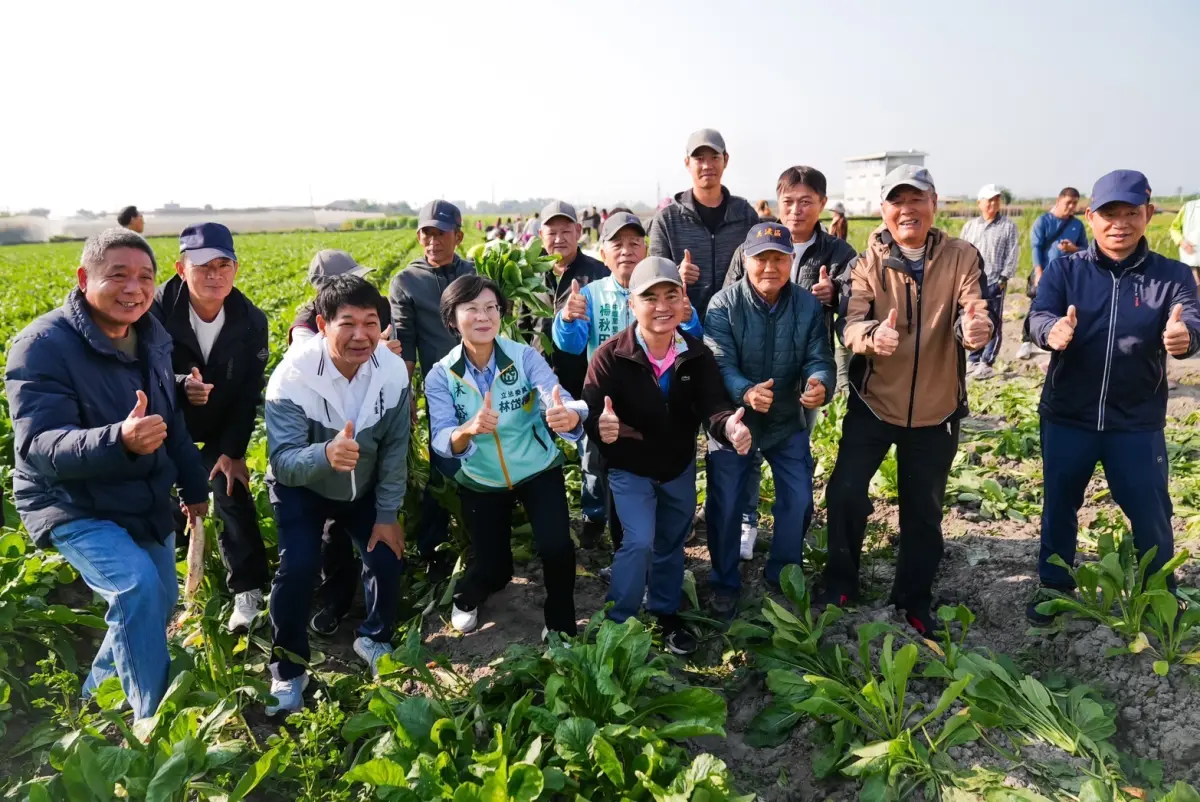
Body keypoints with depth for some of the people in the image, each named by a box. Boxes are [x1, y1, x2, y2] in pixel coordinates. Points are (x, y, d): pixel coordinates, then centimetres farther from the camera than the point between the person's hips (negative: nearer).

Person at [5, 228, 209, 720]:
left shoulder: (151, 337, 0)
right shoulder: (43, 346, -23)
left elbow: (172, 420, 13)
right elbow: (37, 447, -32)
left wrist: (194, 485, 16)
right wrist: (119, 440, -50)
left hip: (146, 501, 7)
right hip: (73, 506, -7)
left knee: (160, 601, 14)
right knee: (138, 587, -27)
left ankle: (99, 693, 40)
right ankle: (154, 719, -9)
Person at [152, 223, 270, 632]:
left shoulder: (251, 321, -17)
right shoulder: (157, 312, -24)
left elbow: (249, 392, -11)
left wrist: (234, 450, -15)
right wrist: (180, 385, -40)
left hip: (223, 427, 1)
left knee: (233, 496, -6)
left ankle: (247, 590, 6)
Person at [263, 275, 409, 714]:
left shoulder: (393, 371, -22)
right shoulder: (292, 376, -31)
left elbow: (395, 449, -11)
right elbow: (281, 462, -35)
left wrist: (388, 514, -10)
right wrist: (326, 454, -57)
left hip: (365, 485, 3)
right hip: (301, 487, -3)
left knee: (388, 558, -5)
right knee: (298, 567, -18)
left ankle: (374, 639, 25)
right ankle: (288, 670, 6)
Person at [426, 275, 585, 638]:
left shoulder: (525, 356, -18)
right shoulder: (441, 376, -15)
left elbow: (559, 401, -32)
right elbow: (441, 442, -25)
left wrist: (569, 416, -57)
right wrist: (468, 430, -48)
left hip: (539, 470, -1)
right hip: (480, 482, 1)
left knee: (557, 547, -19)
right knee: (492, 568, 9)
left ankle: (561, 624, 10)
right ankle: (466, 596, 47)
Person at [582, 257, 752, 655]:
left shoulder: (697, 354, -13)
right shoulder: (611, 356, -23)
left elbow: (712, 406, -20)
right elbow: (591, 411, -29)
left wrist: (728, 425, -45)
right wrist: (600, 424, -54)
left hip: (680, 466, 4)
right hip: (630, 468, -4)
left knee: (671, 544, 18)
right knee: (639, 542, -14)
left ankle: (666, 613, 41)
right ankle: (619, 622, 9)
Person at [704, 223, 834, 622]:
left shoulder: (809, 306, -8)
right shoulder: (723, 304, -17)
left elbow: (819, 359, -13)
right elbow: (719, 364, -25)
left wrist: (820, 385, -39)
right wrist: (745, 393, -47)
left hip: (788, 421, 3)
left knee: (799, 501, 6)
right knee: (725, 504, 2)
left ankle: (783, 574, 30)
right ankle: (725, 583, 23)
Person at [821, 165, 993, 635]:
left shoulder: (961, 257, -5)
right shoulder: (868, 262, -6)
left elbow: (975, 315, -19)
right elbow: (851, 325, -20)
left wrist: (976, 326, -44)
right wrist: (874, 335, -43)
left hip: (936, 408, 1)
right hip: (873, 401, -1)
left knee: (924, 510, 11)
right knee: (845, 491, -9)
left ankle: (914, 601, 31)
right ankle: (840, 584, 16)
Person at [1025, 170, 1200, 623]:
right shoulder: (1065, 269, -3)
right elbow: (1038, 318, -18)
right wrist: (1052, 331, -42)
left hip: (1138, 422, 0)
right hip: (1067, 417, 1)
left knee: (1151, 514, 9)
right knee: (1059, 506, 14)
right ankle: (1054, 587, 33)